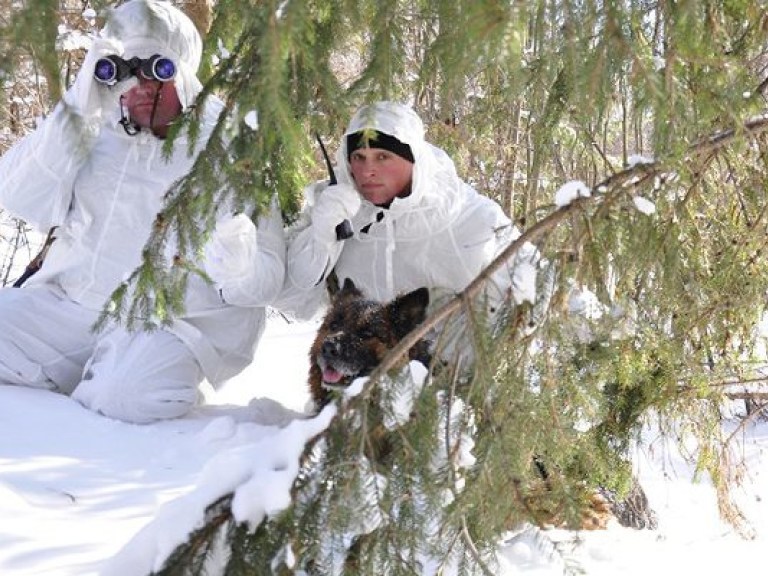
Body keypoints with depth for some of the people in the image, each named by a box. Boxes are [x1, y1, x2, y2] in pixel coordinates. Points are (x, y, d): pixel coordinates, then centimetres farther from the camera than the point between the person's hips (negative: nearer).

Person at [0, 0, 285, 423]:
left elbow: (264, 281, -3)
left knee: (129, 393, -34)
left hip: (169, 322, -4)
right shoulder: (96, 130, 9)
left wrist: (236, 264, -28)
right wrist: (75, 114, -12)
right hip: (65, 304, 4)